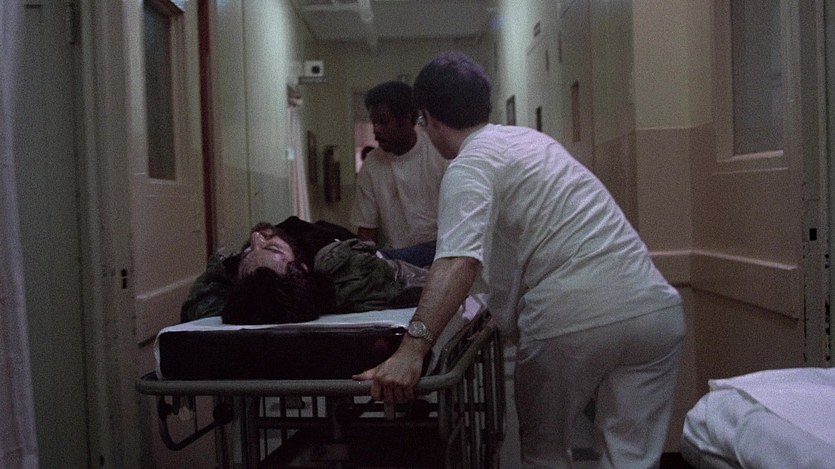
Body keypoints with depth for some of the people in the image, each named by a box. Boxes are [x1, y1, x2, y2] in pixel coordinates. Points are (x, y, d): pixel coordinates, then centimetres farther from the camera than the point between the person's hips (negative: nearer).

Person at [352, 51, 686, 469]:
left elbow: (459, 262, -22)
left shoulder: (469, 168, -4)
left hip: (572, 321, -6)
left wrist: (411, 350, -29)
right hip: (656, 307, 7)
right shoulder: (531, 138, 21)